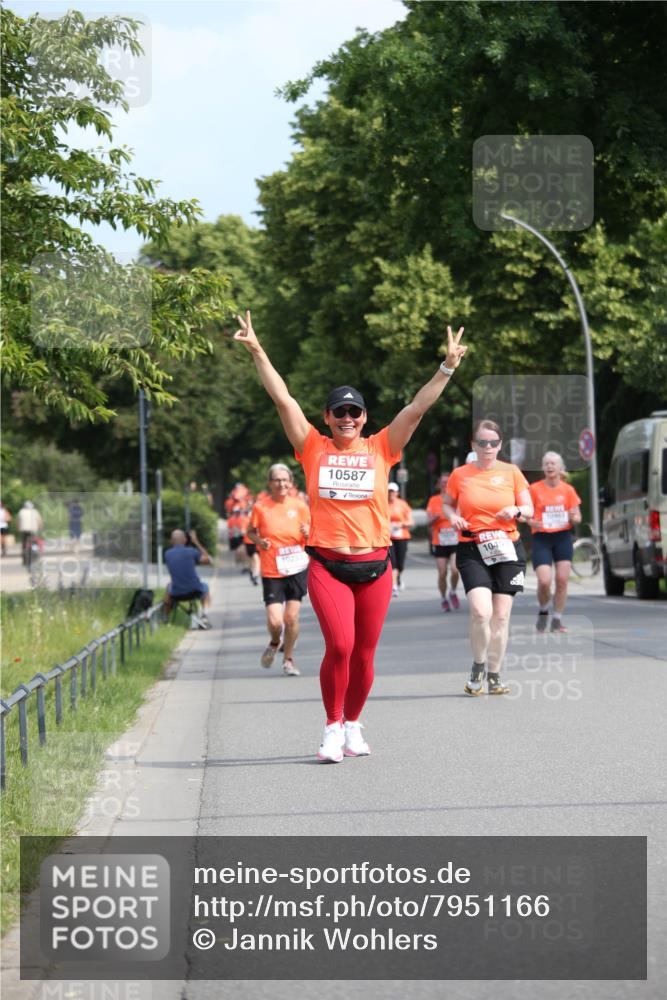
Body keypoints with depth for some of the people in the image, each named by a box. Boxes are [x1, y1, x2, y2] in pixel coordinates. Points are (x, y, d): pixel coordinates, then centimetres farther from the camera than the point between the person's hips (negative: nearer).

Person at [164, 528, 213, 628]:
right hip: (195, 591, -2)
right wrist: (196, 542, 6)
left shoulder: (167, 554, -1)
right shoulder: (191, 551, -9)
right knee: (204, 586, 34)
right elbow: (208, 560, 4)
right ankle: (204, 614, 15)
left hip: (176, 593, 2)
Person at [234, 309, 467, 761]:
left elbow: (418, 407, 2)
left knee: (364, 654, 7)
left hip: (374, 565, 2)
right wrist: (257, 352, -2)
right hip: (327, 565, -2)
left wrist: (448, 368, -4)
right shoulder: (313, 448, 5)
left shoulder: (380, 449, 6)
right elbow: (283, 398, 1)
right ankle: (333, 728, -2)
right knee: (340, 646, -16)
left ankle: (353, 725, 26)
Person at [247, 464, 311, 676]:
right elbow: (250, 531, 11)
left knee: (291, 617, -1)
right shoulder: (260, 508, -3)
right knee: (274, 621, -10)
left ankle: (288, 659, 20)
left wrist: (308, 534, -11)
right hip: (271, 572, -1)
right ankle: (274, 643, 26)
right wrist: (258, 541, -10)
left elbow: (310, 536, 12)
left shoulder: (300, 507, 1)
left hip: (297, 569, 1)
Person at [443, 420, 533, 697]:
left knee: (501, 616, 2)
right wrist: (453, 516, -4)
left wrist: (516, 511, -12)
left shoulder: (511, 472, 5)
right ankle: (478, 667, 3)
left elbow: (529, 509, 10)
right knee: (481, 612, -19)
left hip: (507, 548, 2)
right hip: (471, 550, -2)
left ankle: (494, 676, 15)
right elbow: (446, 503, 18)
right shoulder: (460, 474, 3)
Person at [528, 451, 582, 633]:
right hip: (541, 538, -2)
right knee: (544, 581, -14)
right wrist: (532, 522, -18)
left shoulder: (568, 490, 5)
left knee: (562, 579, -6)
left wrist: (574, 518, -14)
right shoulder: (534, 489, 0)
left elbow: (577, 517, 9)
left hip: (563, 538, 2)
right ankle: (543, 611, 16)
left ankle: (557, 620, 5)